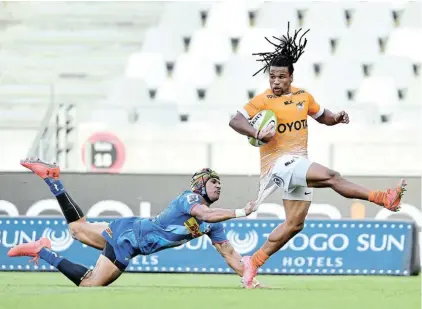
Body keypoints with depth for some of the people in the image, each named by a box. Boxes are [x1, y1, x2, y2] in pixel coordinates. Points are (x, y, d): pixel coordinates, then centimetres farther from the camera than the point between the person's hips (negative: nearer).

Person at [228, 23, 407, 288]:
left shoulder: (303, 96, 9)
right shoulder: (263, 101, -11)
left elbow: (322, 116, 23)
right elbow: (235, 121, -18)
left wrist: (338, 118, 2)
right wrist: (257, 134, -34)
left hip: (299, 165, 8)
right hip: (278, 163, -8)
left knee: (295, 223, 12)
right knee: (331, 176, -26)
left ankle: (254, 261, 19)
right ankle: (384, 198, -25)